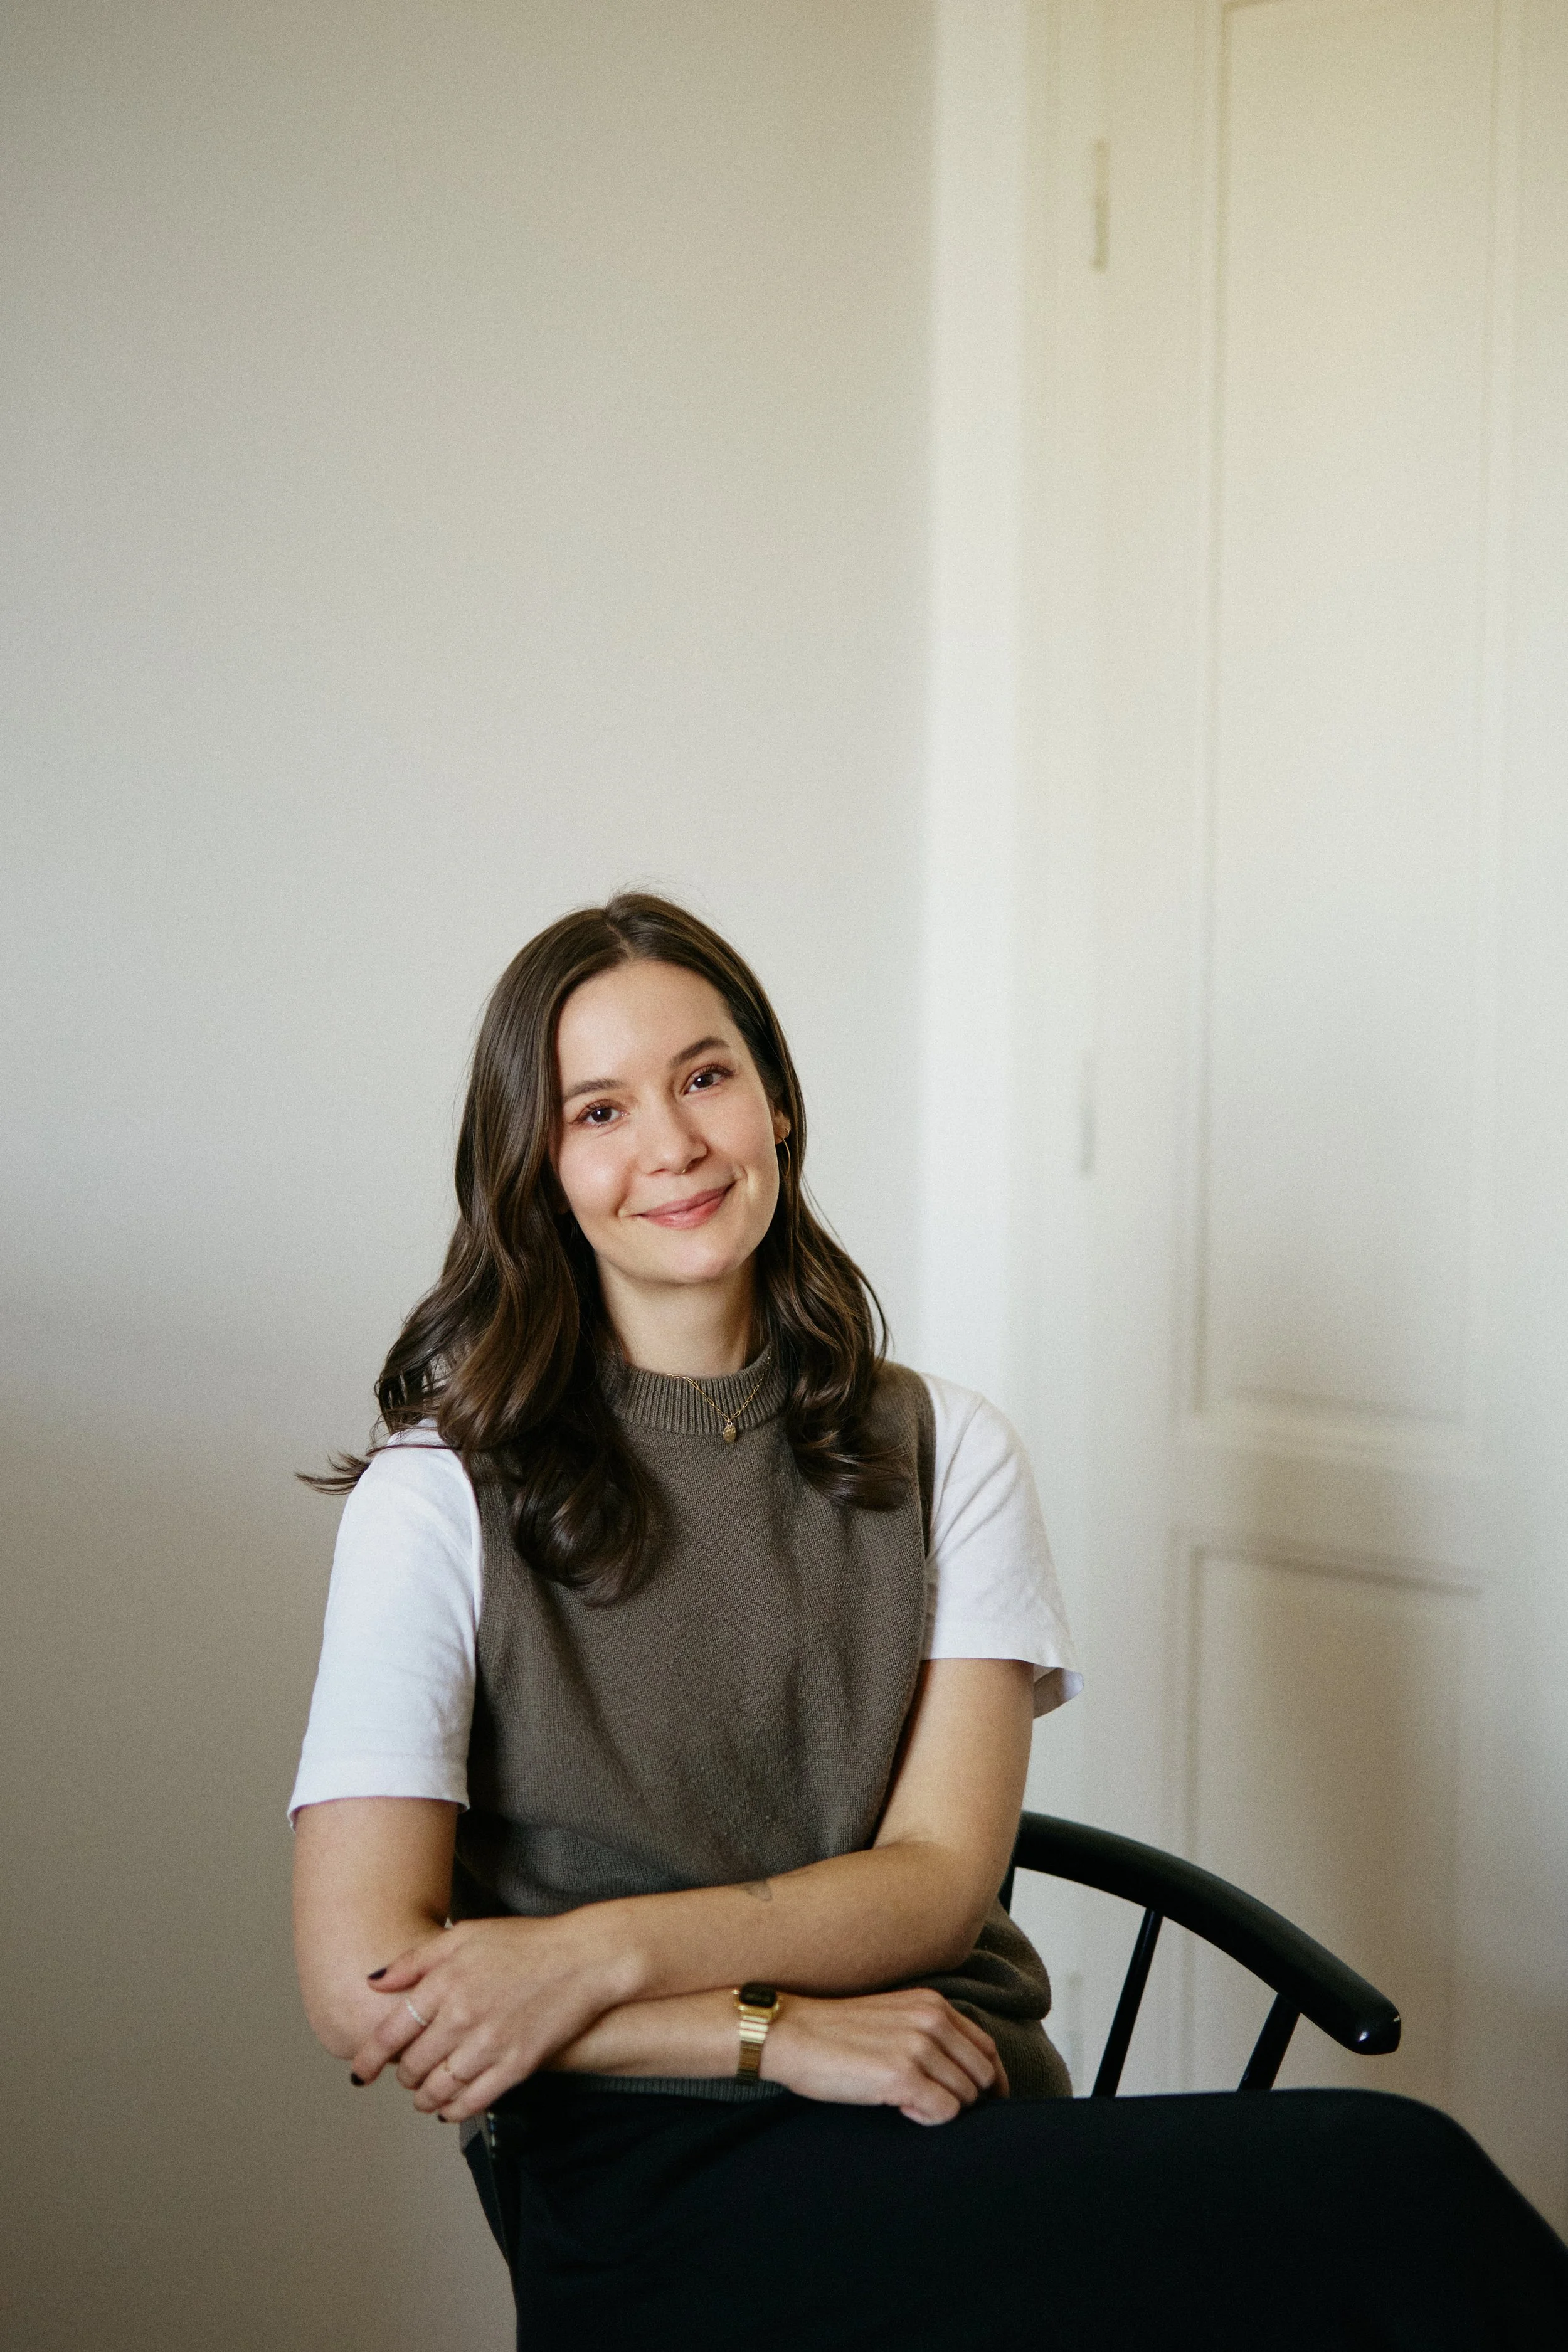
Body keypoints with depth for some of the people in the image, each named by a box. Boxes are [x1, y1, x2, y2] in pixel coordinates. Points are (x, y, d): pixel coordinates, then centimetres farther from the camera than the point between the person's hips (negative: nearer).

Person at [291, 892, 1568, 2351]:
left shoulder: (948, 1454, 12)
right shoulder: (443, 1493, 1)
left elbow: (938, 1882, 2)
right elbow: (363, 1983, -6)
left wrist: (599, 1954, -14)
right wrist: (777, 2028, -12)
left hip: (970, 2131, 4)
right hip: (660, 2188, -4)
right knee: (1388, 2187, -28)